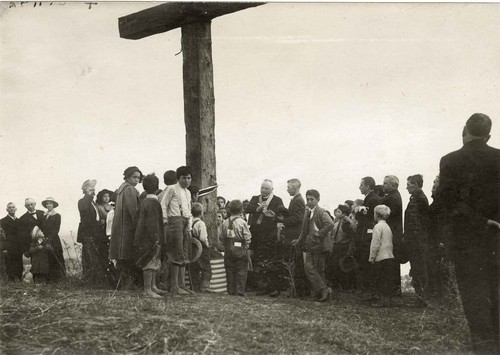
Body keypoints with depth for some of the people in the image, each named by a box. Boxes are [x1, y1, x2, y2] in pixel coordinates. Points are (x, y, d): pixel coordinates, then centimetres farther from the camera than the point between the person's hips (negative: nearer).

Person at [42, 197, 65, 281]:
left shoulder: (57, 216, 1)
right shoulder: (44, 216, 15)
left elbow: (56, 229, -6)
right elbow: (42, 228, 14)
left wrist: (49, 238, -16)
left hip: (54, 240, -4)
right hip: (45, 240, 4)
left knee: (55, 258, -5)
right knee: (47, 259, 0)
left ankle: (57, 277, 0)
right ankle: (48, 278, 4)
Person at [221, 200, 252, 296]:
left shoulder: (225, 223, 3)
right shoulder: (242, 223, -11)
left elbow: (223, 237, 6)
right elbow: (247, 238, -10)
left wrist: (226, 247, 14)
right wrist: (245, 248, 4)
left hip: (228, 251, 4)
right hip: (240, 250, -4)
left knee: (230, 271, 11)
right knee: (241, 271, 3)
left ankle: (231, 291, 14)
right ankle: (240, 291, 3)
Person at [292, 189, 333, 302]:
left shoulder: (321, 212, -10)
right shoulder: (307, 212, 16)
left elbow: (330, 224, -26)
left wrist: (318, 235, -24)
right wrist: (299, 241, 19)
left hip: (319, 245, -8)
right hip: (309, 246, 8)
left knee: (318, 270, -4)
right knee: (308, 267, 0)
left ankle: (323, 290, 6)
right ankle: (322, 290, 4)